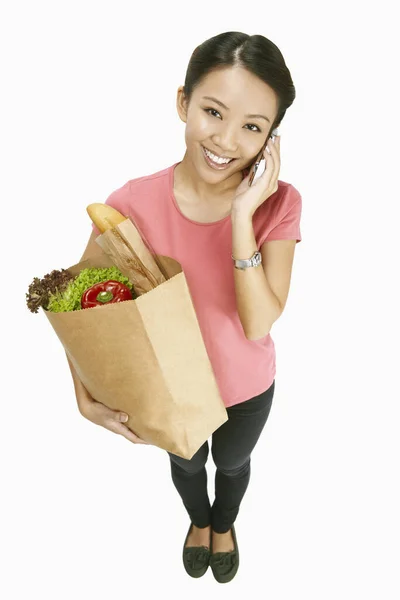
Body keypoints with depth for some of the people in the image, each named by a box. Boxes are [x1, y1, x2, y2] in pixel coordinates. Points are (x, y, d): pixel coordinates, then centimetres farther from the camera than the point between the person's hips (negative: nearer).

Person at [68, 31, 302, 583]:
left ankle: (224, 524, 68)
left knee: (232, 462, 31)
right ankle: (199, 521, 69)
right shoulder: (134, 203, -27)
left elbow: (258, 324, -29)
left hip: (247, 387, 1)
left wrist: (242, 214, -37)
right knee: (186, 463, 31)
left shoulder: (279, 204, -24)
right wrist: (86, 399, -22)